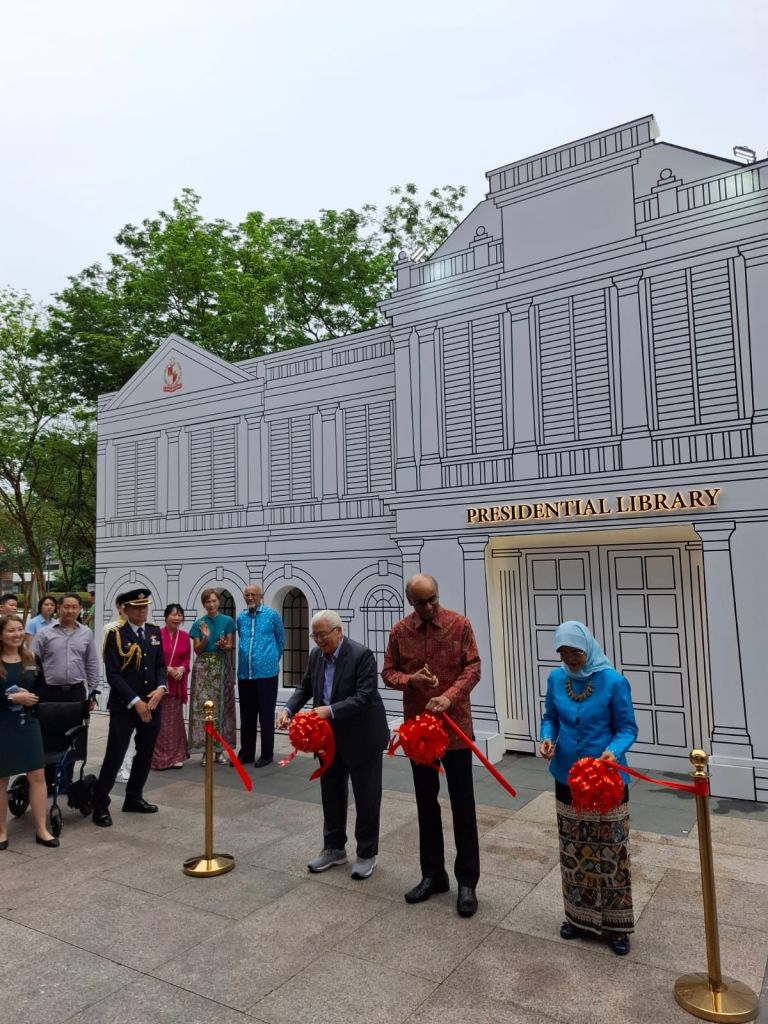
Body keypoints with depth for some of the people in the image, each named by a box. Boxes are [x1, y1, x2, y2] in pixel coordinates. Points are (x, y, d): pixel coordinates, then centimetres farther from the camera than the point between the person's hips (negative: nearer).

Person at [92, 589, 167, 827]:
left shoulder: (154, 632, 7)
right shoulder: (116, 635, -9)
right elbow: (113, 675, -13)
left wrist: (161, 688, -9)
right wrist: (135, 701, -17)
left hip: (151, 704, 6)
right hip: (124, 706, -6)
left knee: (146, 753, 14)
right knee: (114, 756, -3)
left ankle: (133, 798, 29)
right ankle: (100, 805, 11)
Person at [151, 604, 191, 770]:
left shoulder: (185, 636, 5)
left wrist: (182, 668, -9)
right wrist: (167, 669, -15)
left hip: (177, 683, 5)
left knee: (175, 719, 11)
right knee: (159, 720, -2)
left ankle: (176, 756, 20)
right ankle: (159, 758, 7)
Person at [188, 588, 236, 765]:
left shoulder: (227, 621, 4)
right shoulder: (198, 623, 4)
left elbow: (230, 646, 4)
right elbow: (197, 650, 2)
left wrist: (223, 645, -18)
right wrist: (205, 638, -16)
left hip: (222, 666, 0)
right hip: (204, 667, 0)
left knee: (222, 706, 1)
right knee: (203, 706, -4)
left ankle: (220, 749, 9)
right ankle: (206, 749, 3)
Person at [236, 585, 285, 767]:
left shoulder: (272, 615, -3)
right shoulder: (241, 618, 9)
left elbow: (281, 641, 7)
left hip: (266, 673, -4)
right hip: (244, 674, 4)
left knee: (266, 715, 3)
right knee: (246, 715, 12)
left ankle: (267, 754, 12)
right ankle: (246, 752, 23)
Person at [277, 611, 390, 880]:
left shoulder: (362, 655, -21)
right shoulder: (316, 655, 0)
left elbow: (364, 697, -27)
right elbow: (304, 687, 8)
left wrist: (330, 710, -35)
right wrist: (288, 709, -10)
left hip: (361, 737, -6)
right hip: (329, 738, 6)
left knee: (366, 798, 7)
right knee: (331, 795, 17)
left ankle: (367, 853, 23)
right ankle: (334, 848, 33)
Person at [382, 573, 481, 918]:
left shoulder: (459, 624, -7)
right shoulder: (399, 631, -1)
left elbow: (473, 667, -9)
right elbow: (388, 672, 3)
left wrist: (449, 697, -24)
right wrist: (411, 680, -19)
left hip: (455, 726, -3)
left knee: (462, 806, 6)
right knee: (426, 803, 14)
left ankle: (467, 881, 19)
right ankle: (433, 874, 29)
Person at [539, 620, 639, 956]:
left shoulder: (613, 681, -16)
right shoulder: (556, 679, -4)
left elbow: (627, 728, -11)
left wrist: (614, 750, -29)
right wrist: (547, 738, -13)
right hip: (568, 778, 4)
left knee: (611, 853, 7)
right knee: (573, 851, 17)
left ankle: (615, 925, 25)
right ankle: (579, 916, 35)